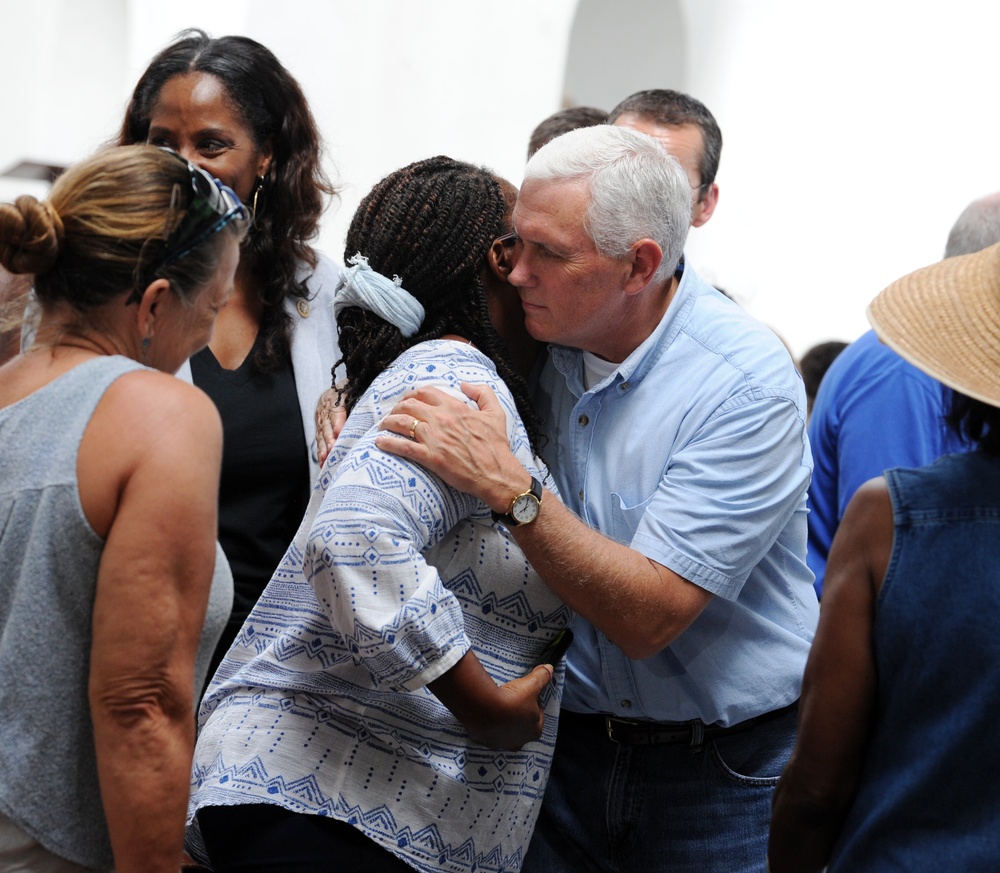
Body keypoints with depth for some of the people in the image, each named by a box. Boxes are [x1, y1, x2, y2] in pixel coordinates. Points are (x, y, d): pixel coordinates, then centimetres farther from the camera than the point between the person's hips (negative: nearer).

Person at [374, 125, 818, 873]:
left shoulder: (747, 385, -21)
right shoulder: (542, 338, -6)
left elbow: (646, 616, -25)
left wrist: (508, 486, -33)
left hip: (724, 774, -4)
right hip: (568, 747, 5)